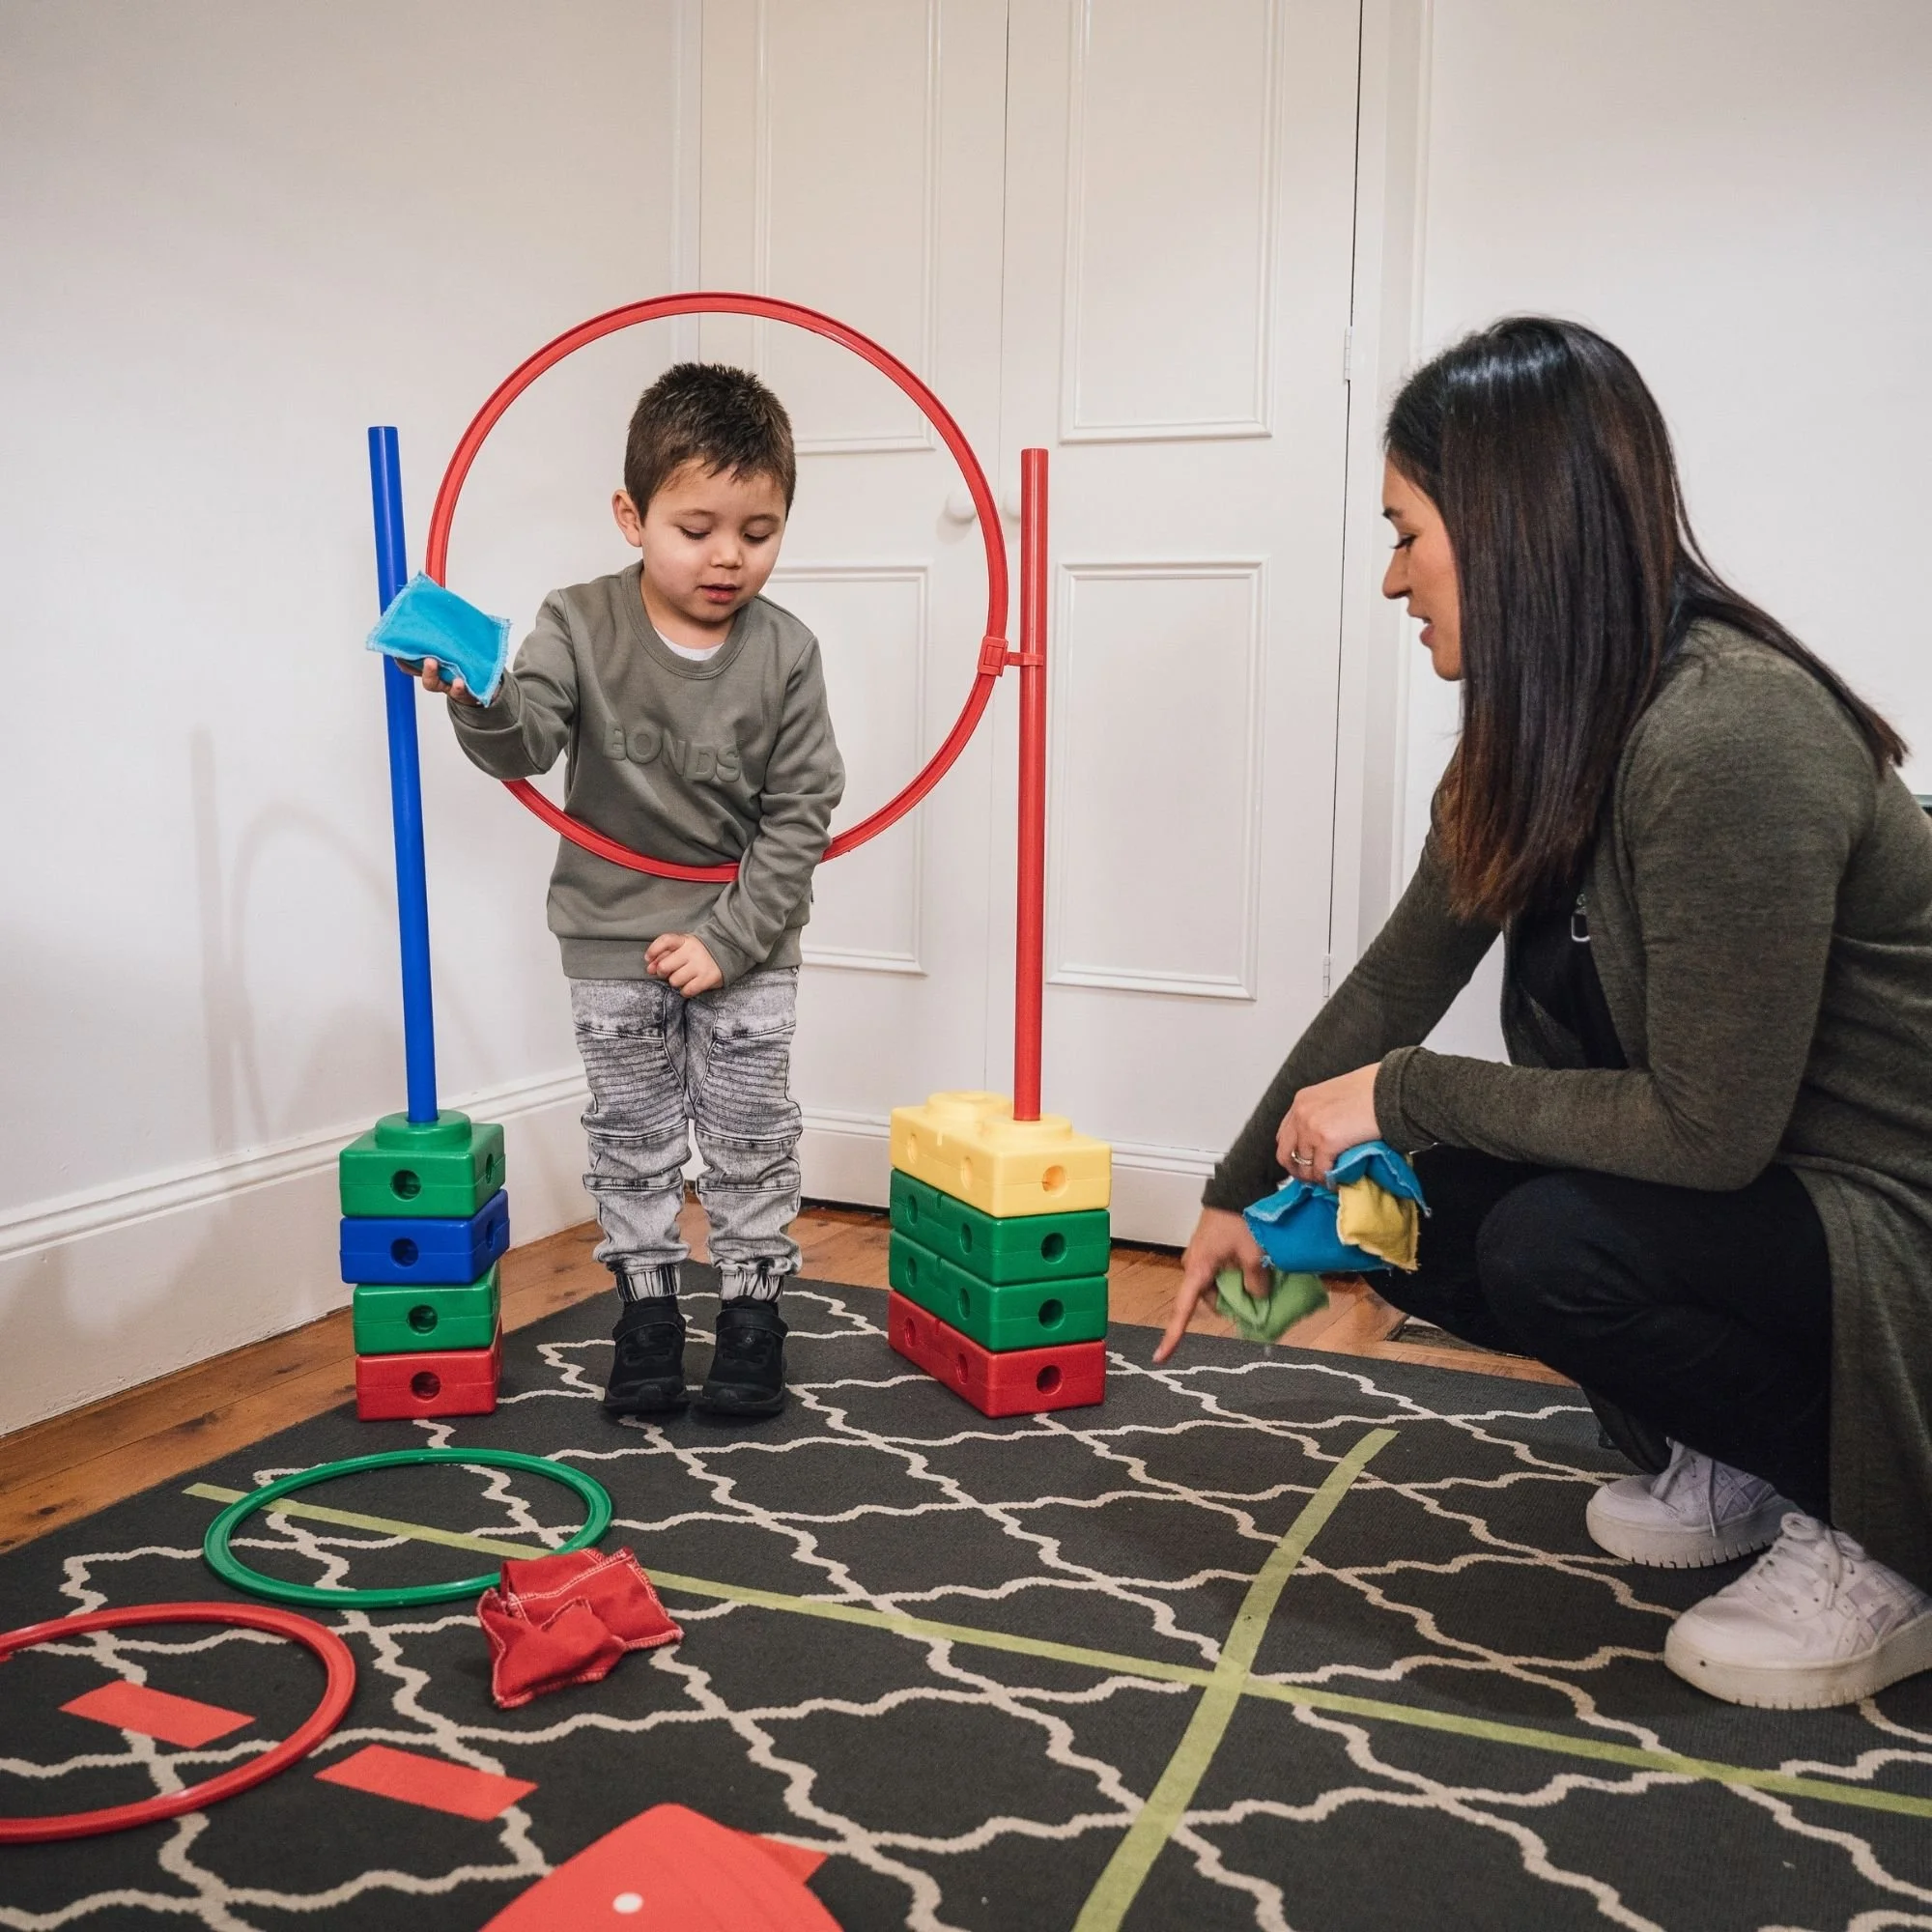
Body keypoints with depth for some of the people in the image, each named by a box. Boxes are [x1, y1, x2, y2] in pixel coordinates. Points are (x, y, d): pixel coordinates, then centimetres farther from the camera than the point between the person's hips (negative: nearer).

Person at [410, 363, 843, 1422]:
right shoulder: (580, 627, -11)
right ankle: (647, 1313, 26)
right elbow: (525, 745, -22)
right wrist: (481, 701, -44)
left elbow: (800, 815, -10)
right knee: (631, 1136, 11)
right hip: (613, 937, 1)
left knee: (751, 1135, 8)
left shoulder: (785, 653, -11)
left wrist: (728, 937, -15)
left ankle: (752, 1307, 25)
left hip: (747, 938, 0)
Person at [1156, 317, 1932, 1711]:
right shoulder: (1544, 740, 0)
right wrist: (1242, 1191, 14)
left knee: (1548, 1248, -29)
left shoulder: (1731, 742, -30)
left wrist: (1403, 1096, -17)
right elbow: (1397, 984, 7)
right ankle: (1726, 1472, 17)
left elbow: (1705, 1129, -27)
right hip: (1758, 1187, 9)